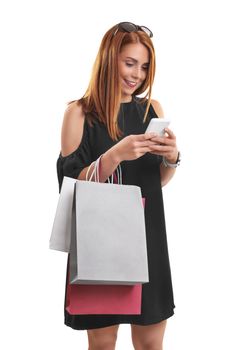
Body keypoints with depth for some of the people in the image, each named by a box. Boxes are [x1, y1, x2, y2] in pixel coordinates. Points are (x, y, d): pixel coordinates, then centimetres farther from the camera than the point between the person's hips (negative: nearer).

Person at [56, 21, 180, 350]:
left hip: (147, 236, 4)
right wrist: (116, 154, -23)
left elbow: (159, 181, 13)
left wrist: (172, 158, -9)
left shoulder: (152, 108, 7)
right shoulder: (79, 113, -6)